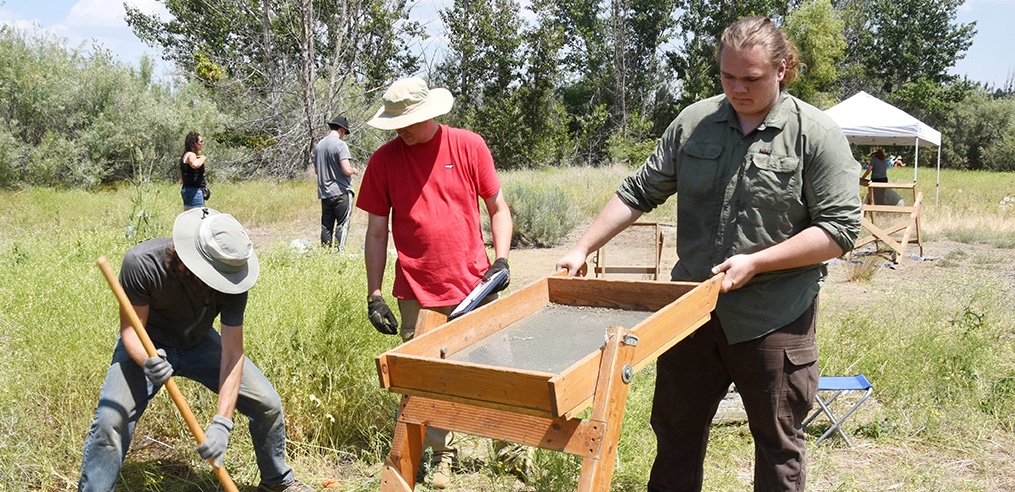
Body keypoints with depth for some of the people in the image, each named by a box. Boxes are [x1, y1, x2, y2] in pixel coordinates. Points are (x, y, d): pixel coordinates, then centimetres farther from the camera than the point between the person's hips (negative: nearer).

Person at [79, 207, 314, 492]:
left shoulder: (231, 275, -28)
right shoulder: (141, 263, -33)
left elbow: (232, 352, -26)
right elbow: (131, 329, -22)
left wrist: (221, 422, -34)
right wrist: (146, 362, -46)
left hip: (199, 343, 2)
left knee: (268, 404, -4)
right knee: (111, 420, -25)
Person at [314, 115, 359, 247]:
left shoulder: (319, 145, 10)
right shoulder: (340, 145, -12)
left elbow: (316, 170, 19)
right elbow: (346, 170, -19)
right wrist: (354, 170, 1)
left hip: (324, 193, 7)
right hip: (341, 192, -7)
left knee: (326, 226, 10)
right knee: (342, 225, -1)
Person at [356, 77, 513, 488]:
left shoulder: (468, 146, -2)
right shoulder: (383, 160, 0)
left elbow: (498, 209, 6)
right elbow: (376, 232, 4)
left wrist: (501, 260, -7)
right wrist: (374, 296, 1)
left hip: (474, 287, 0)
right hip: (417, 296, 0)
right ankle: (441, 454, 29)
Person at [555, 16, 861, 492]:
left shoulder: (817, 134, -8)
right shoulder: (693, 122, 3)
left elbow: (840, 229, -11)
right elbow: (639, 191, 8)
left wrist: (755, 262, -18)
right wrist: (581, 249, 1)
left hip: (774, 321, -3)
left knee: (777, 445, 12)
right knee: (675, 433, 16)